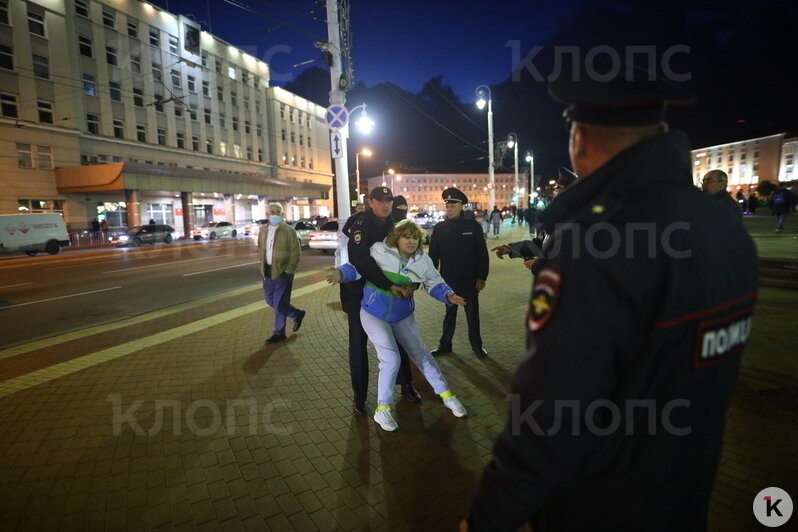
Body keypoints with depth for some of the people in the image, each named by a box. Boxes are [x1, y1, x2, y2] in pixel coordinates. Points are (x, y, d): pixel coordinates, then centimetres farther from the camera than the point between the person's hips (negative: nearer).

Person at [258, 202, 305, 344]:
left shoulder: (289, 230, -8)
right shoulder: (263, 231, 10)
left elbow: (296, 252, -10)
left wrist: (289, 270, -15)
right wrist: (263, 265, 12)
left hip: (283, 272, -7)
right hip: (268, 272, 7)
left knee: (279, 303, -2)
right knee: (270, 300, 14)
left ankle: (279, 333, 14)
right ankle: (296, 314, 33)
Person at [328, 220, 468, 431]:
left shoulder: (423, 261, -5)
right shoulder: (379, 252, -17)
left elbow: (435, 284, 2)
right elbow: (358, 267, -13)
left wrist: (448, 295, -18)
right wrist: (341, 273, -33)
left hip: (403, 318, 4)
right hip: (374, 315, -4)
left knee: (421, 355, 12)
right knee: (391, 360, -14)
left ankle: (447, 395, 29)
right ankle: (382, 410, 5)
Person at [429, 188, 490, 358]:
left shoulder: (473, 226, -6)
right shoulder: (439, 228, -1)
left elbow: (482, 253, -4)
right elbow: (433, 255, 3)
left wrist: (482, 277, -7)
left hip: (470, 279, -1)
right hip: (448, 279, 2)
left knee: (472, 313, 10)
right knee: (450, 312, 14)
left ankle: (476, 345, 25)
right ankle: (445, 344, 26)